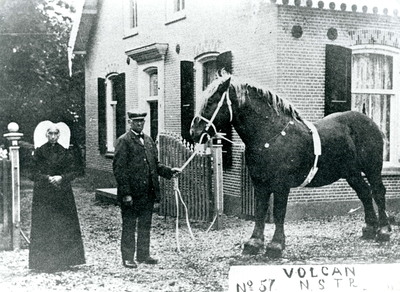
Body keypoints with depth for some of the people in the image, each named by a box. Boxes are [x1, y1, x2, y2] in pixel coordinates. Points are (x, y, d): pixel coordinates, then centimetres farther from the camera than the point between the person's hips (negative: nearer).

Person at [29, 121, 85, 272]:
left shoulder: (64, 152, 6)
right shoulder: (39, 151, 1)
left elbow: (73, 172, 5)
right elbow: (34, 173, -1)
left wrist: (61, 178, -12)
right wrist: (48, 178, -16)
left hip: (63, 194, 2)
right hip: (43, 195, -2)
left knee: (65, 225, 1)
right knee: (44, 227, -3)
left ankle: (64, 260, 10)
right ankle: (45, 262, 4)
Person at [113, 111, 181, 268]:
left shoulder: (148, 140, 15)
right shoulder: (123, 141, -7)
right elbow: (119, 168, -12)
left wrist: (169, 171, 3)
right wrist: (126, 193, -17)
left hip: (149, 192, 7)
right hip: (131, 193, -6)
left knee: (145, 225, 13)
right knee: (129, 226, 3)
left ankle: (143, 255, 24)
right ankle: (127, 257, 13)